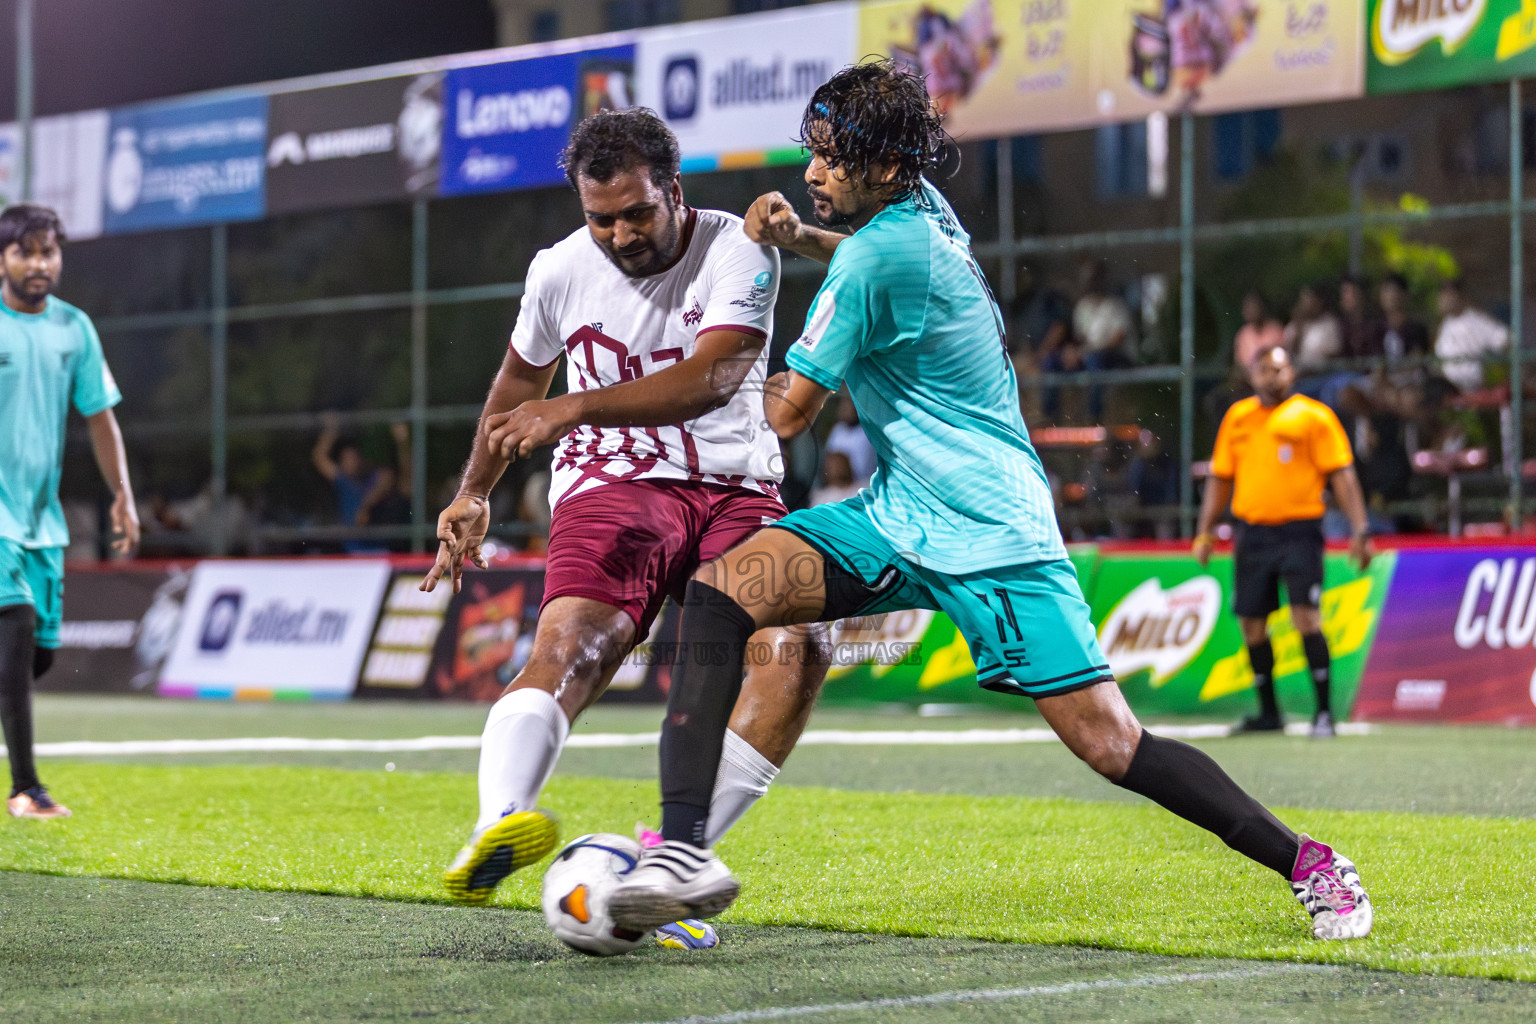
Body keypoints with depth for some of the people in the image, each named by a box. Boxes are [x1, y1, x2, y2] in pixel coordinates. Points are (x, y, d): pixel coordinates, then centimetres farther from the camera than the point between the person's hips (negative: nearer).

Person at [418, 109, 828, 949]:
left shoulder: (738, 252, -10)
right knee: (571, 643, -29)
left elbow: (708, 379, -25)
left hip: (735, 490, 0)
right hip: (612, 487, 0)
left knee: (798, 646, -24)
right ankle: (496, 827, -53)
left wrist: (572, 410, -32)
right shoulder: (560, 271, 1)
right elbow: (521, 379, 21)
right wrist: (472, 492, 27)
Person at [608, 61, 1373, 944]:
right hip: (896, 518, 9)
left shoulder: (876, 257, -19)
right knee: (718, 590, -14)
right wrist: (799, 236, 14)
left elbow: (789, 414, -12)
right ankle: (684, 852, -23)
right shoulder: (922, 209, 6)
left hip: (990, 538, -9)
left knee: (1111, 746, -8)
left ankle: (1307, 864, 11)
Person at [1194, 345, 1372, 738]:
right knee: (1252, 623, 7)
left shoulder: (1313, 417, -1)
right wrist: (1206, 532, 12)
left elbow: (1341, 474, -5)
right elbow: (1220, 478, 18)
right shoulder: (1237, 418, 12)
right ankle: (1268, 712, 19)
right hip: (1252, 533, 5)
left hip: (1298, 531, -5)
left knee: (1305, 616, -14)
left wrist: (1359, 529, -13)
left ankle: (1324, 710, -9)